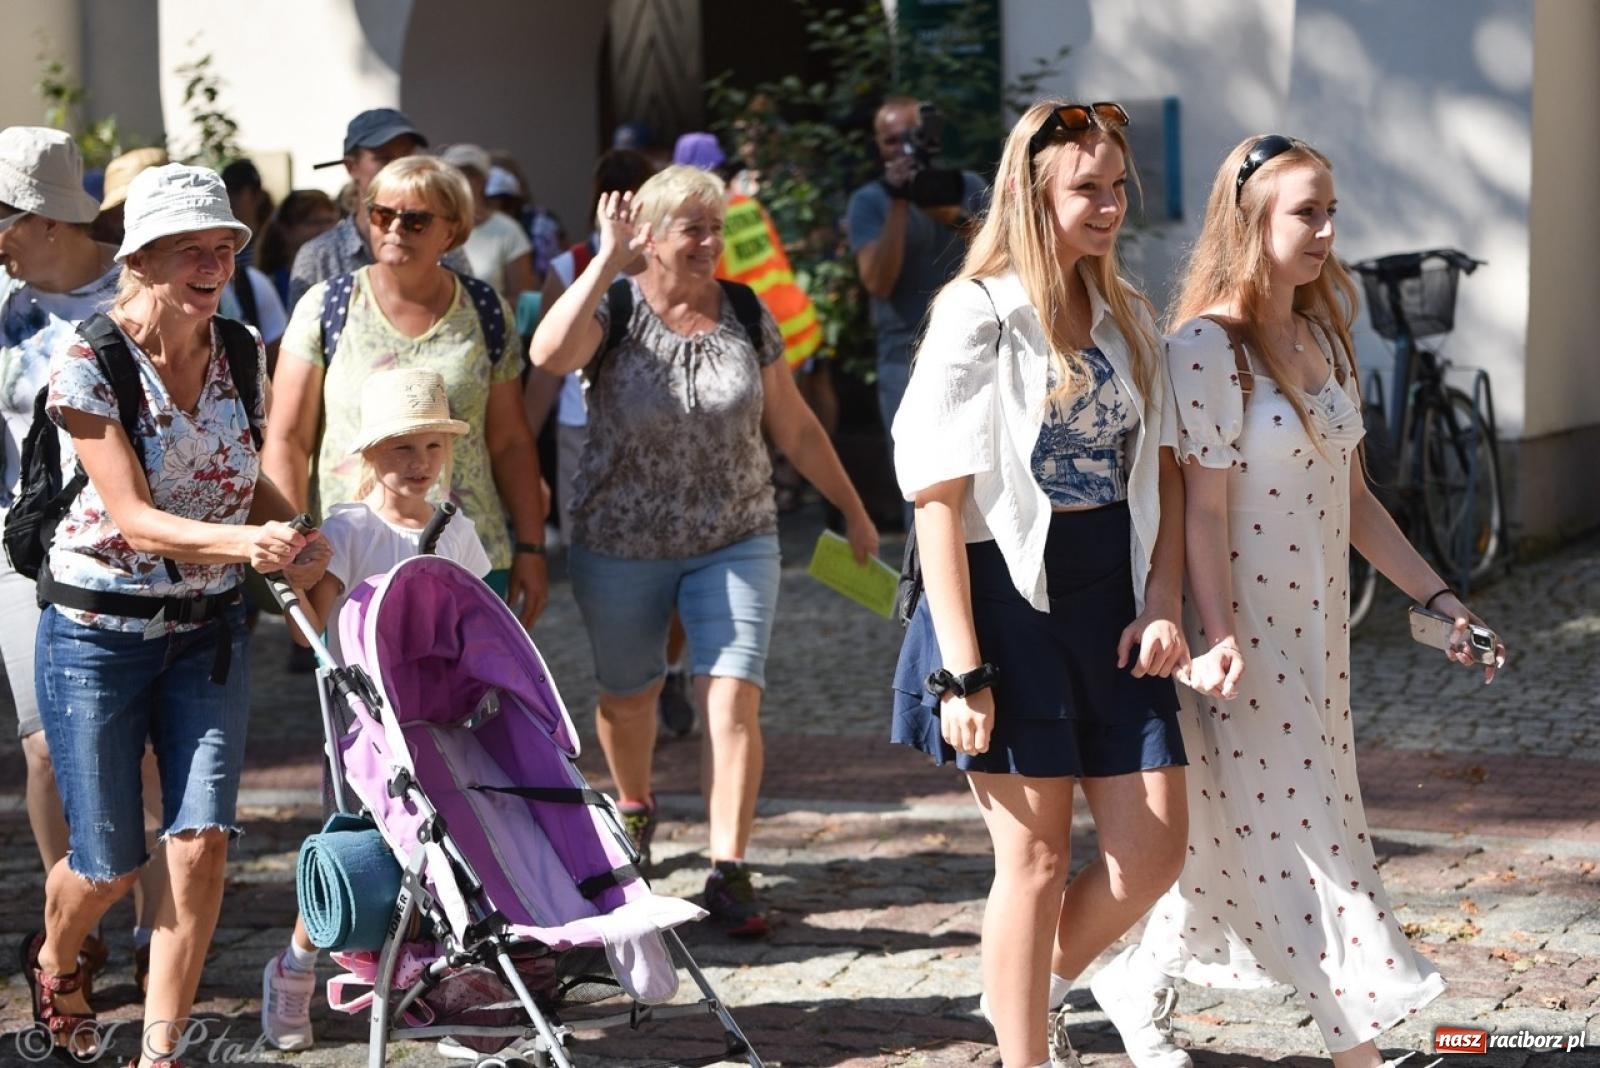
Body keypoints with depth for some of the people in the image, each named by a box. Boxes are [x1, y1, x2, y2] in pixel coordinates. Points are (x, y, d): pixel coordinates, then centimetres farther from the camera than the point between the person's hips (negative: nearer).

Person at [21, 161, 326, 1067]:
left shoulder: (241, 355, 0)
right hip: (99, 631, -4)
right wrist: (240, 540, -38)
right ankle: (52, 958, 41)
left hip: (209, 633, 4)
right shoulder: (88, 362, -16)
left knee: (200, 844, -8)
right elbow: (134, 518, -22)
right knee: (110, 863, 6)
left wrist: (296, 535, -6)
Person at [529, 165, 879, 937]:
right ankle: (634, 808, 46)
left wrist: (853, 510, 13)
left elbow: (794, 427, 9)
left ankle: (728, 872, -11)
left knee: (733, 700, -12)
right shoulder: (615, 305, -9)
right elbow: (549, 355, -31)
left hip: (735, 542, 1)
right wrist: (608, 260, -29)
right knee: (628, 696, 17)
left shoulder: (745, 313, 0)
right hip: (620, 546, -1)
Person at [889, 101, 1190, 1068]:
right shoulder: (979, 316, -9)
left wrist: (1164, 604, -2)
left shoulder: (1130, 318, 10)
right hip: (1011, 597, -6)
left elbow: (1163, 470, 14)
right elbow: (938, 498, -12)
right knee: (1037, 855, 0)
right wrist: (963, 672, -16)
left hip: (1112, 600, 6)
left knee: (1154, 850, 3)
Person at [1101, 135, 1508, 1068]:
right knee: (1299, 829, -3)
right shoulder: (1208, 348, -14)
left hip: (1317, 624, 8)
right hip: (1246, 630, -8)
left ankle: (1140, 986, 27)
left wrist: (1437, 597, 11)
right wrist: (1218, 636, -24)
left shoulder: (1324, 339, 10)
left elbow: (1350, 497, 15)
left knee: (1246, 835, 12)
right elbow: (1203, 509, -17)